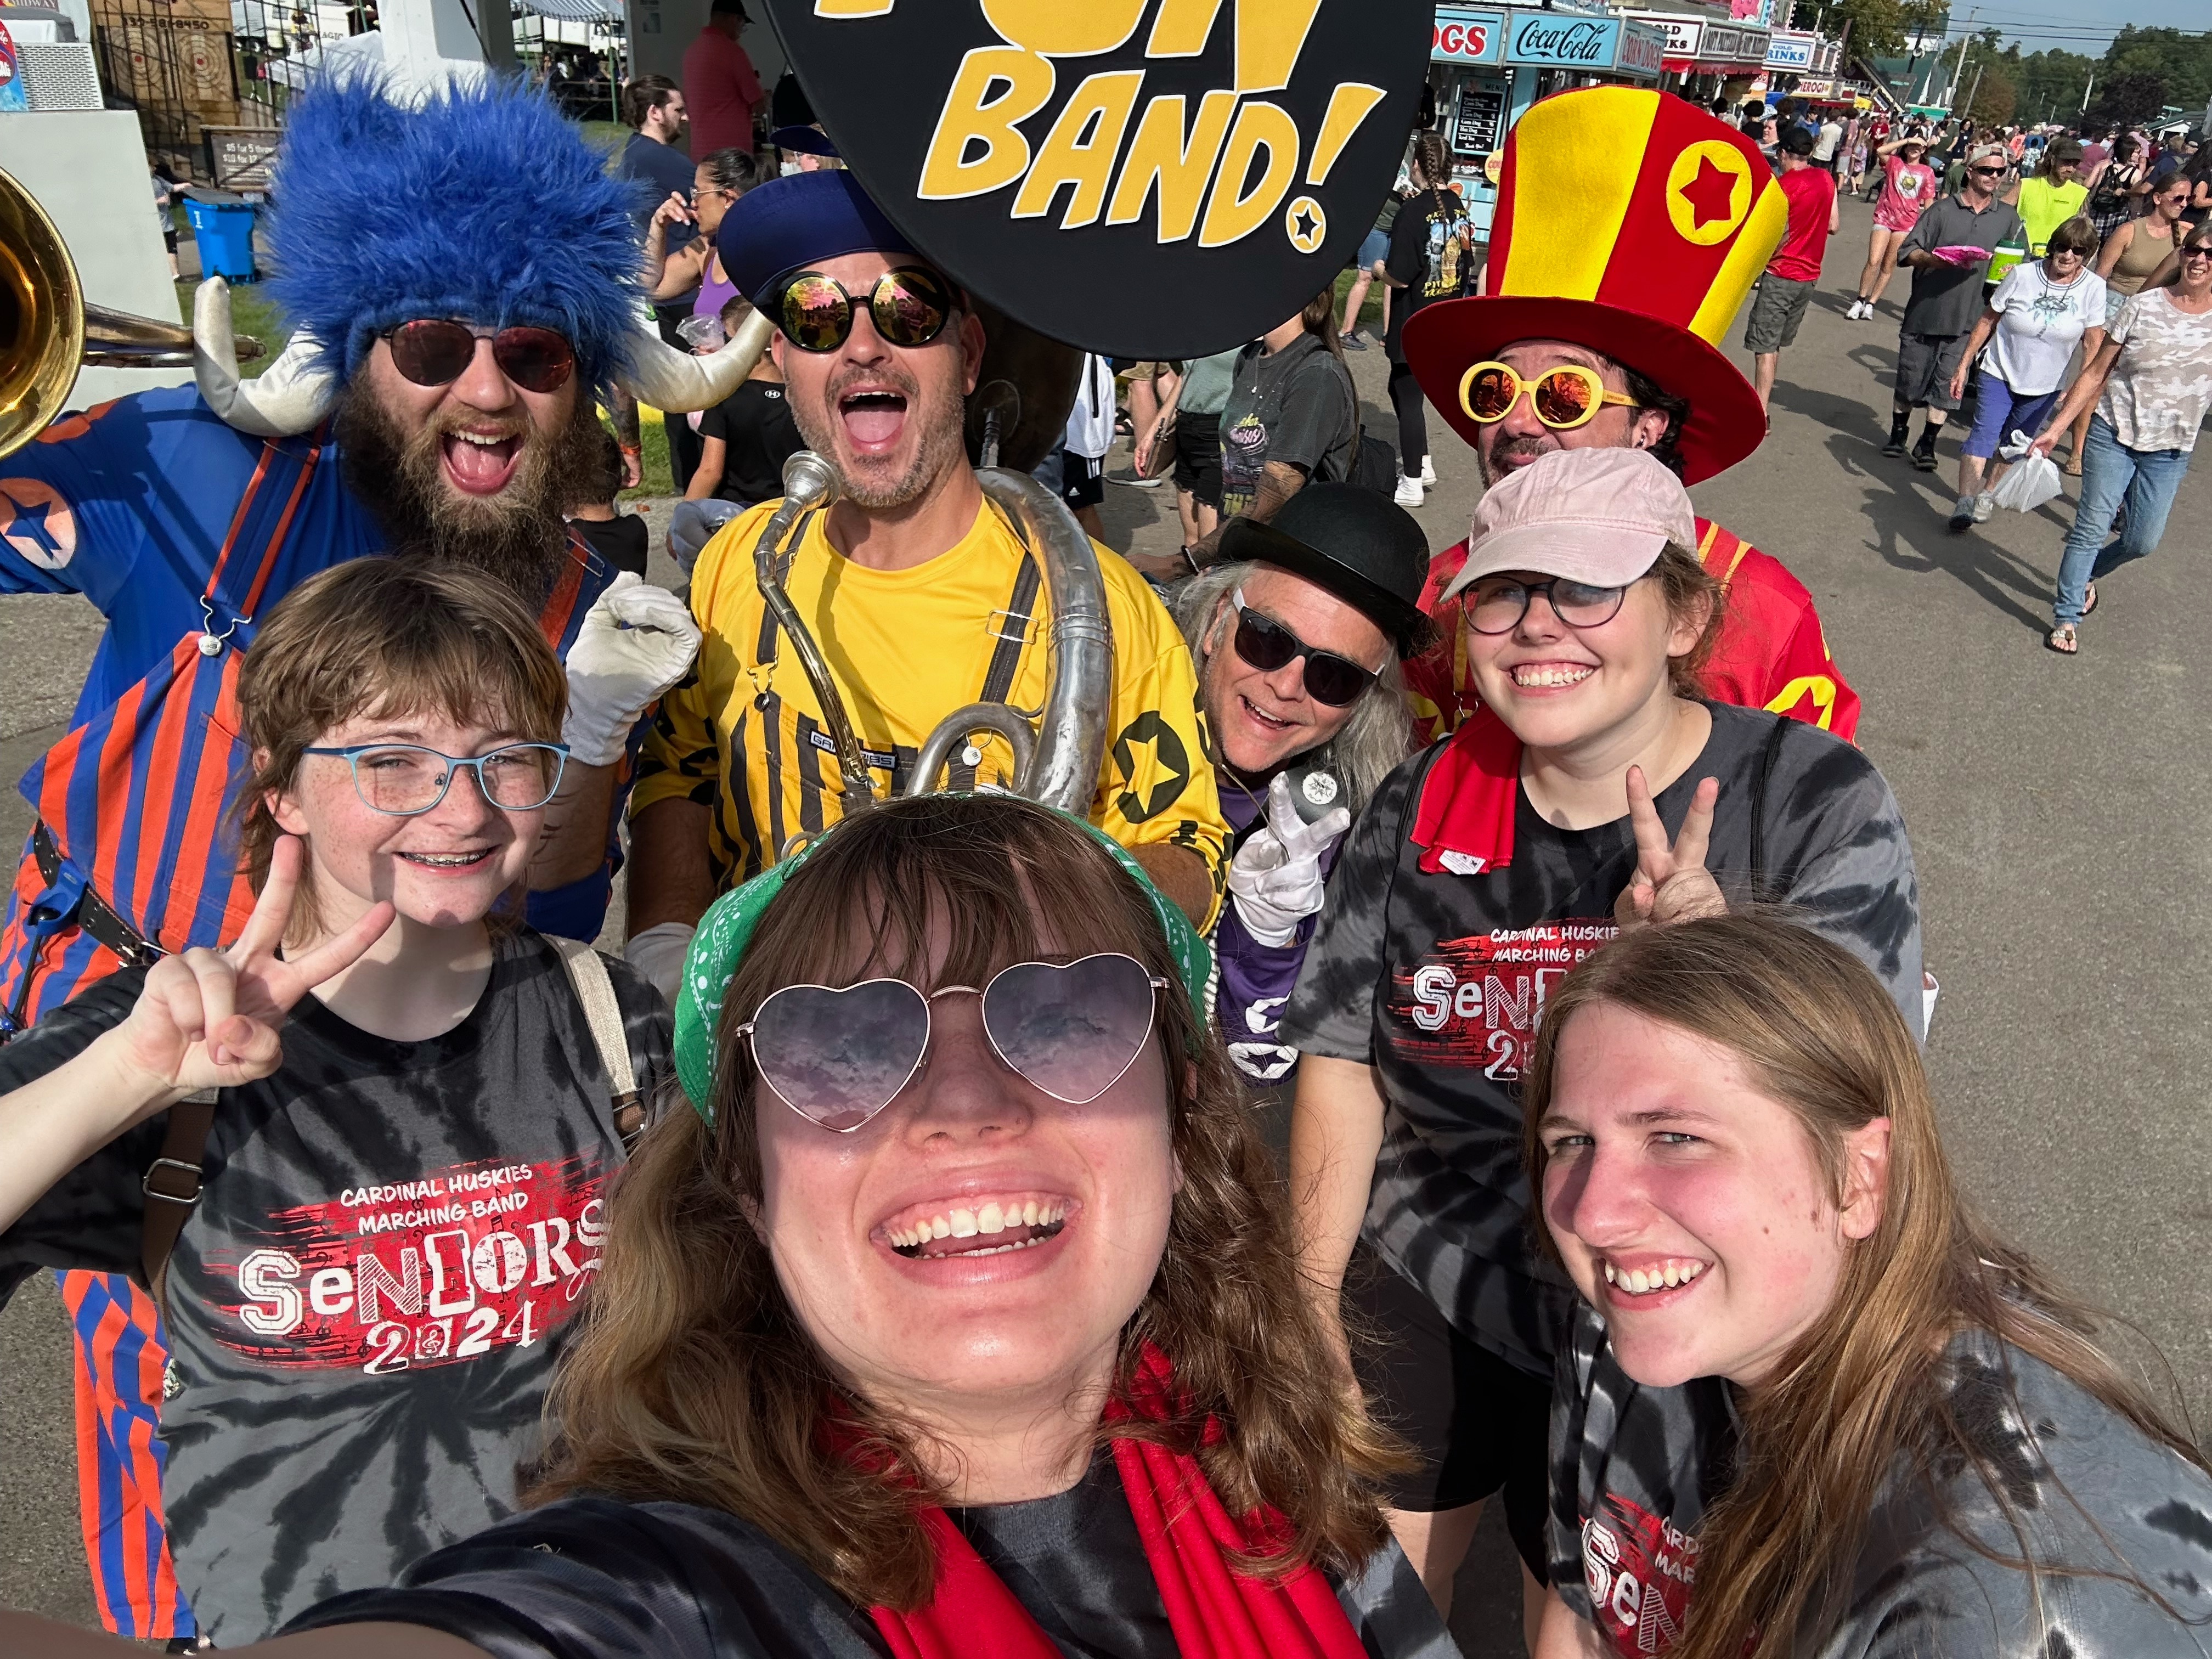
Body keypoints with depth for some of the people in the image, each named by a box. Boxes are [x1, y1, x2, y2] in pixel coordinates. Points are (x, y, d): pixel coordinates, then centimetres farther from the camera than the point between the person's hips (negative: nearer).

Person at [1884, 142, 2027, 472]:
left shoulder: (2008, 218, 7)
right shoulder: (1943, 210, -1)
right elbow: (1907, 252, -5)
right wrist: (1937, 259, -21)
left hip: (1968, 320, 1)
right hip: (1925, 312, -1)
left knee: (1946, 387, 3)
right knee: (1910, 381, 9)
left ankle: (1927, 444, 15)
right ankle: (1898, 433, 29)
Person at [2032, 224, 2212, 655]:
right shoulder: (2143, 307, -5)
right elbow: (2096, 373, -3)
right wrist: (2055, 428, -8)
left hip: (2169, 452, 2)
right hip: (2114, 436, -2)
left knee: (2143, 543, 7)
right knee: (2092, 527, -4)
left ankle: (2087, 575, 37)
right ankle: (2067, 617, 6)